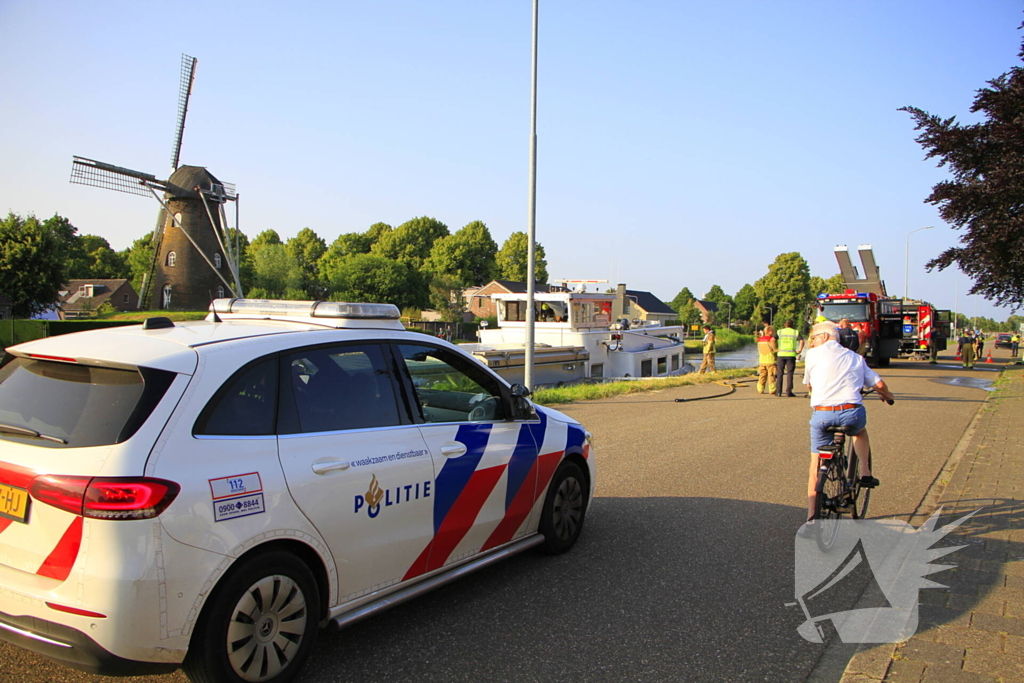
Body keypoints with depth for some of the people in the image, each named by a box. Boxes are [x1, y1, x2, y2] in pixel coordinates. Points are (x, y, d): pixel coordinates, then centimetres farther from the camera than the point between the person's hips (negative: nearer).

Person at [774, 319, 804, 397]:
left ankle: (778, 391, 5)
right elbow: (802, 341, -9)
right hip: (791, 355, -1)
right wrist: (799, 350, -4)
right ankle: (788, 391, -1)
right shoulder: (796, 332, 7)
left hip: (781, 354, 1)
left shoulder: (780, 331, 9)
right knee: (789, 373, 2)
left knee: (780, 373, 6)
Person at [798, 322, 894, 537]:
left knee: (815, 467, 12)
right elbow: (879, 384, 18)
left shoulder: (814, 354, 10)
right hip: (851, 413, 2)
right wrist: (887, 396, 41)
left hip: (822, 414, -2)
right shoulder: (855, 358, 19)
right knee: (860, 430, 39)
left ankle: (811, 519, 9)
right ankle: (865, 473, 23)